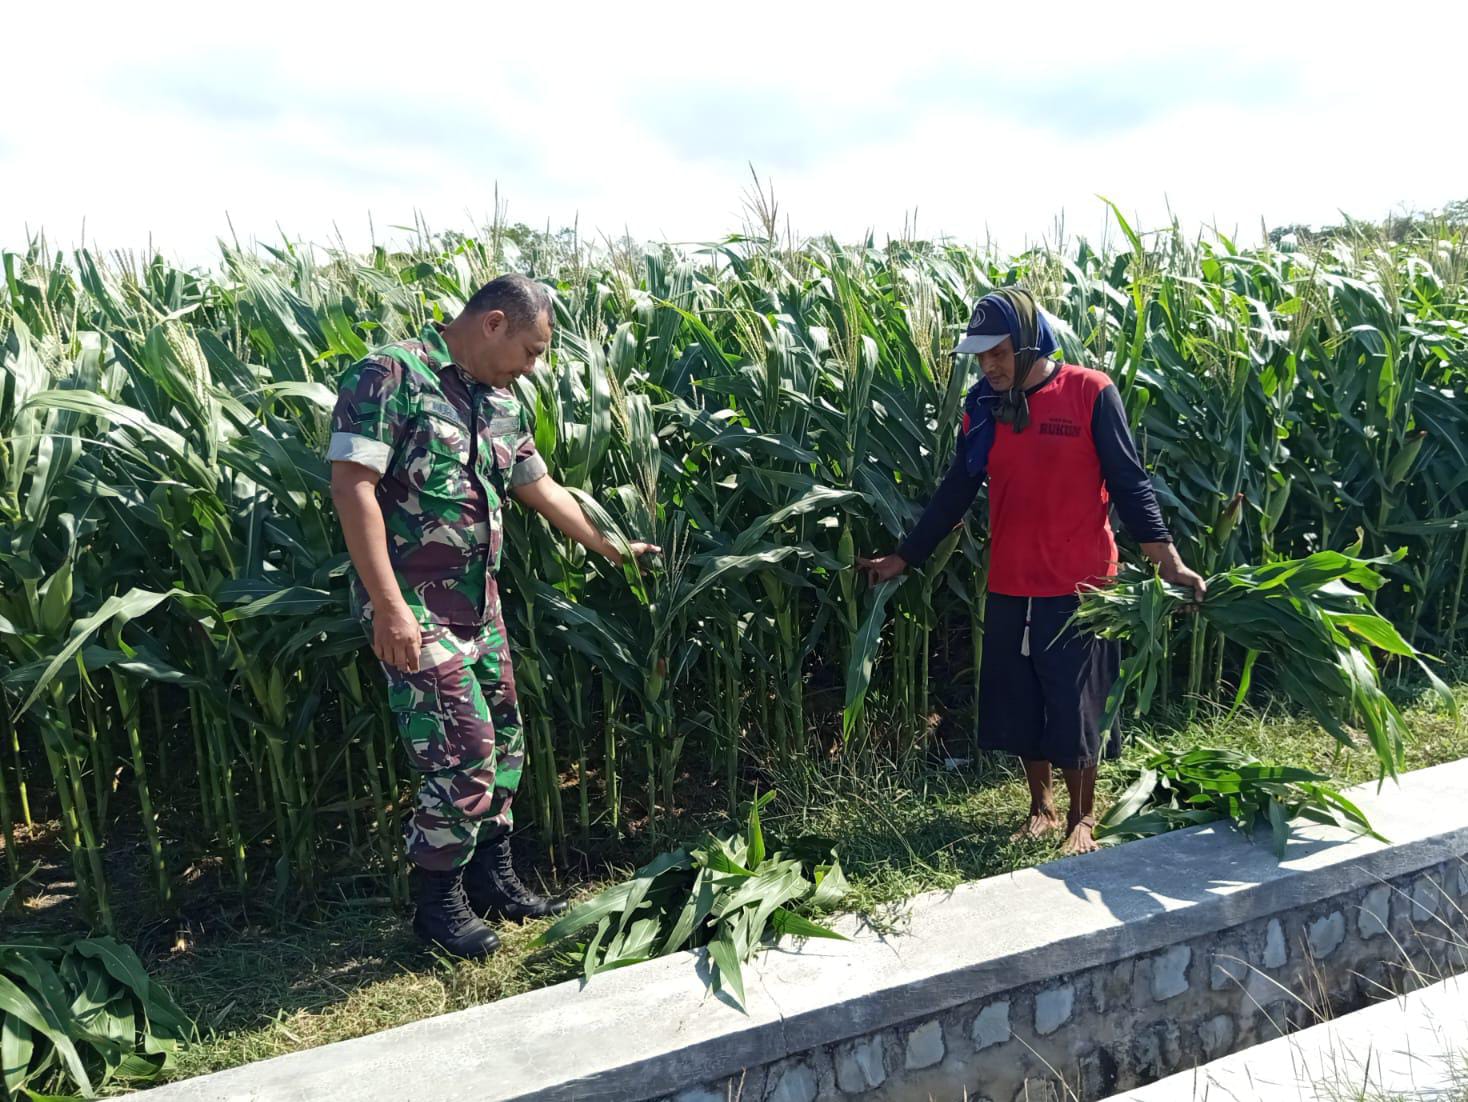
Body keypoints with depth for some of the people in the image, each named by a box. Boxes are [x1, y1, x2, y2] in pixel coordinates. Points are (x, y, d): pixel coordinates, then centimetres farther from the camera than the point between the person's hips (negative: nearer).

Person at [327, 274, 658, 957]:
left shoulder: (501, 403, 12)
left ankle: (491, 876, 33)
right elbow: (352, 487, -19)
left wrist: (616, 550, 23)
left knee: (502, 742, 14)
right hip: (412, 606, -8)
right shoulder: (390, 376, -13)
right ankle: (438, 902, 14)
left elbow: (541, 489, 21)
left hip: (479, 600, 8)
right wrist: (391, 607, -23)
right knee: (463, 749, -7)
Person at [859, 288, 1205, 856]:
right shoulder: (984, 405, 3)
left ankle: (1083, 816, 26)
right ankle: (1041, 808, 32)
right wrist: (904, 558, 9)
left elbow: (1129, 484, -7)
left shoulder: (1091, 393, -8)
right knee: (1019, 704, 12)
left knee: (1075, 708, 6)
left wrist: (1168, 561, -15)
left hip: (1078, 586, -4)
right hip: (1009, 588, 4)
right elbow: (955, 492, 9)